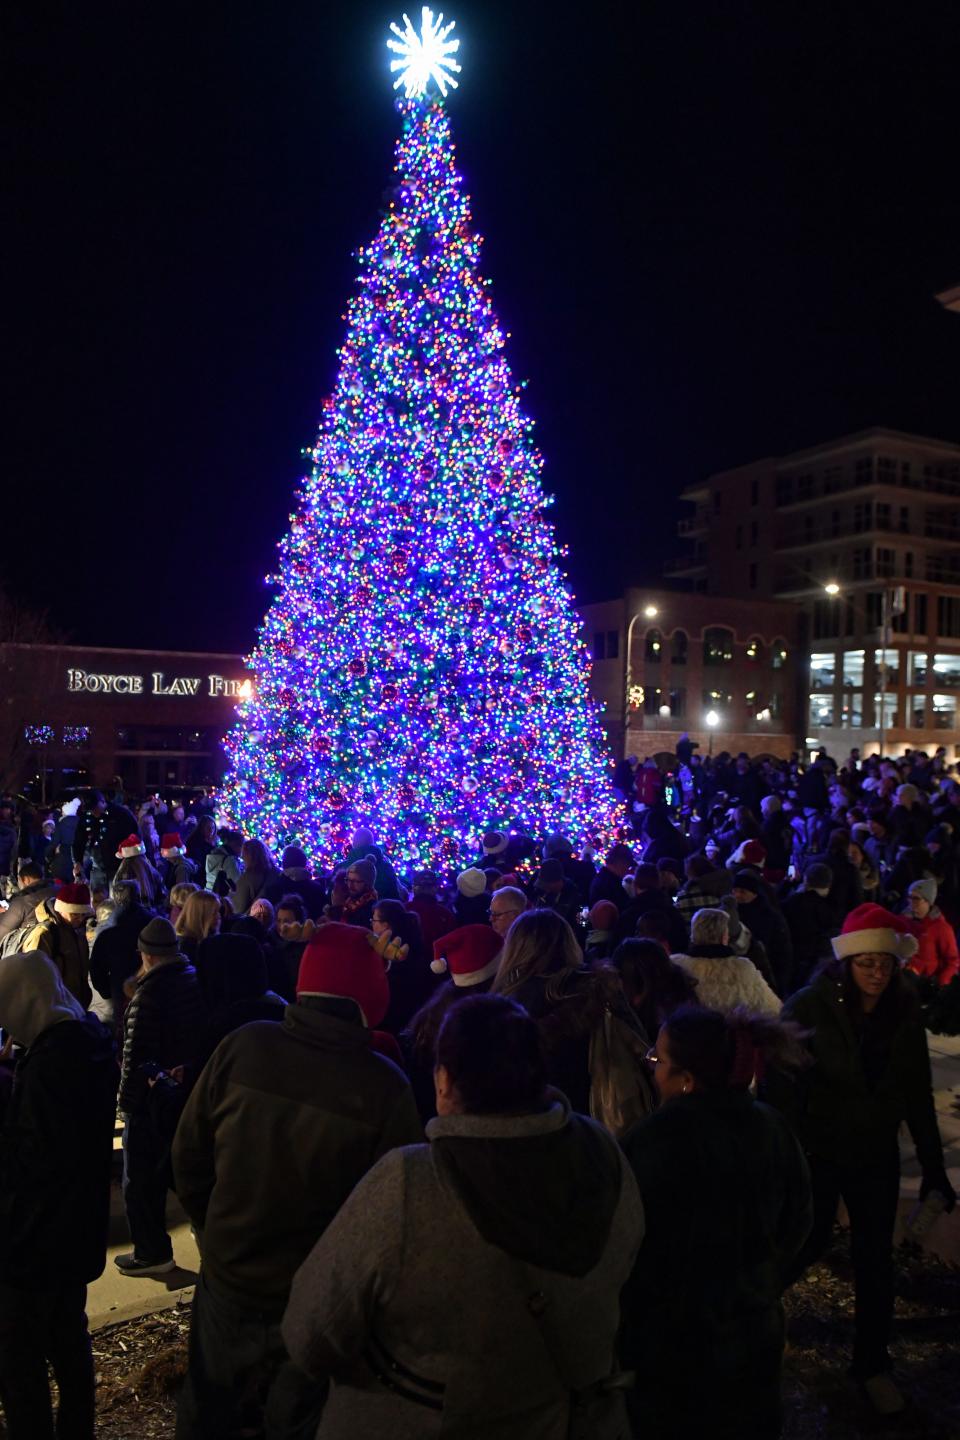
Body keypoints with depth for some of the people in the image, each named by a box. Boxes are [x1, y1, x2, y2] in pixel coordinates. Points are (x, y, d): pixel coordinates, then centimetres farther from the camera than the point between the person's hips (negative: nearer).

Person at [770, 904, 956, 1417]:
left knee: (876, 1260, 13)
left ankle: (872, 1365, 33)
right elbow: (782, 1084, -18)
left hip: (877, 1155, 4)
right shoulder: (809, 1007, -20)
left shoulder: (904, 1010, -7)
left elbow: (917, 1091, 1)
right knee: (811, 1243, 7)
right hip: (817, 1152, -4)